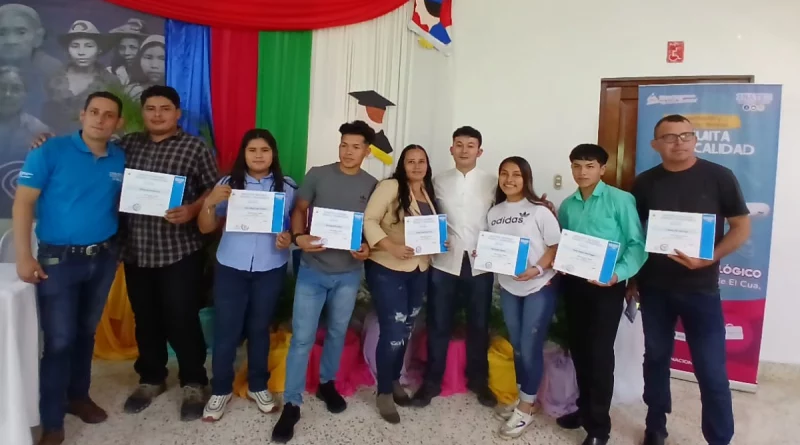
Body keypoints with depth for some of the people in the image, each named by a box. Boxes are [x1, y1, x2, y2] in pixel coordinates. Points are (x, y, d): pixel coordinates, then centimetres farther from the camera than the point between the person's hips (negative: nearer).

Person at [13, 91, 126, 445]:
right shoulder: (50, 151, -8)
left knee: (86, 332, 18)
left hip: (104, 258, 4)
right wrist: (23, 256, -15)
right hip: (58, 259, -4)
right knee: (59, 340, 1)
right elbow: (23, 202, -10)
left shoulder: (121, 160, 3)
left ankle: (78, 396, 37)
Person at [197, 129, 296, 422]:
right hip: (230, 268, 0)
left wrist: (290, 238, -16)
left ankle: (258, 386, 30)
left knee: (259, 328, 13)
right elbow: (205, 228, -1)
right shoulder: (228, 184, -1)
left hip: (271, 269, 0)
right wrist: (209, 202, -20)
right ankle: (220, 390, 24)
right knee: (226, 331, 4)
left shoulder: (287, 187, -1)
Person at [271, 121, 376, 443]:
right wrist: (299, 237, -18)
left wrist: (368, 248, -12)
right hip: (312, 269, -2)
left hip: (349, 273, 2)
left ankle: (327, 384, 38)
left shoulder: (372, 185, 1)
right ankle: (292, 404, 13)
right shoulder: (317, 175, -3)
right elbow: (299, 210, 1)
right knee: (302, 337, 0)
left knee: (337, 332, 16)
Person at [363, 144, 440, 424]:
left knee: (406, 330, 18)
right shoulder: (390, 187, -10)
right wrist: (391, 246, -28)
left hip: (419, 270, 7)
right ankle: (384, 392, 16)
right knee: (393, 332, -4)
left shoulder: (430, 194, 12)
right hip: (387, 269, -7)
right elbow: (369, 220, -17)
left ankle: (395, 380, 38)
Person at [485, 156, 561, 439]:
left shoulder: (539, 210, -12)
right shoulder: (494, 213, 4)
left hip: (540, 286, -5)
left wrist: (537, 269, -25)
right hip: (508, 287, 5)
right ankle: (524, 399, 32)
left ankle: (526, 407, 18)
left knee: (531, 347, 0)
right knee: (516, 347, 14)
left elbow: (556, 246, -12)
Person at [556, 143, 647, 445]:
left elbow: (637, 244, -11)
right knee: (578, 348, 14)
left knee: (600, 352, -1)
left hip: (606, 286, -5)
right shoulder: (567, 206, 9)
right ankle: (585, 408, 33)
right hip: (573, 283, 5)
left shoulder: (620, 200, -7)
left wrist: (618, 273, -23)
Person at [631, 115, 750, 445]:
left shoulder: (719, 177, -5)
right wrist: (631, 278, 5)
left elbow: (742, 227, -2)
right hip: (654, 287, 2)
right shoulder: (644, 183, 1)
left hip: (701, 288, -2)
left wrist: (709, 259, -18)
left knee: (711, 370, 1)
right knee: (655, 358, 14)